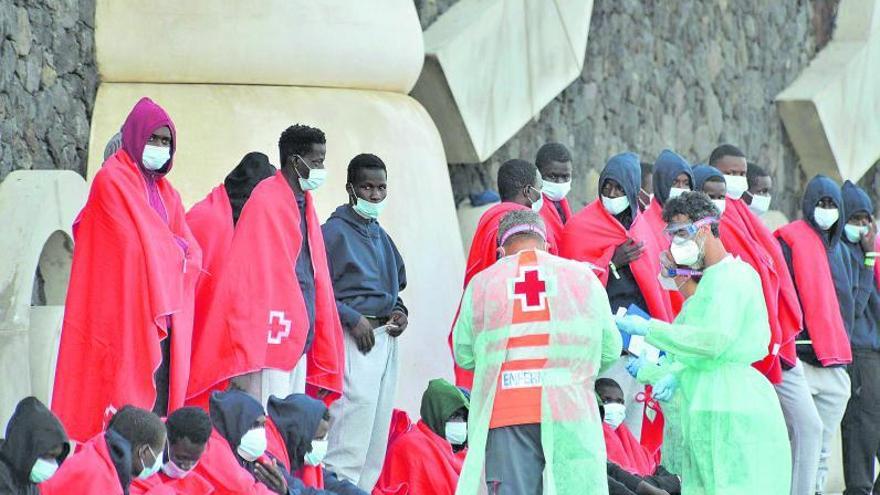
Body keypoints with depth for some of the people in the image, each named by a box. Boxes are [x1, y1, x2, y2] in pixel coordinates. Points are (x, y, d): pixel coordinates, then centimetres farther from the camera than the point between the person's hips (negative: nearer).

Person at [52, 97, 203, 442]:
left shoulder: (163, 190, 20)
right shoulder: (113, 180, -5)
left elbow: (192, 253, 12)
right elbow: (138, 243, -11)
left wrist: (180, 251, -8)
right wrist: (174, 250, 4)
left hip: (164, 313, 8)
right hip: (128, 312, -8)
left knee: (162, 390, 2)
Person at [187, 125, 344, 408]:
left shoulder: (304, 204, 16)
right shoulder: (266, 201, -8)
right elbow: (251, 277, -15)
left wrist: (325, 366, 17)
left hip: (298, 341, 8)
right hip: (271, 341, -8)